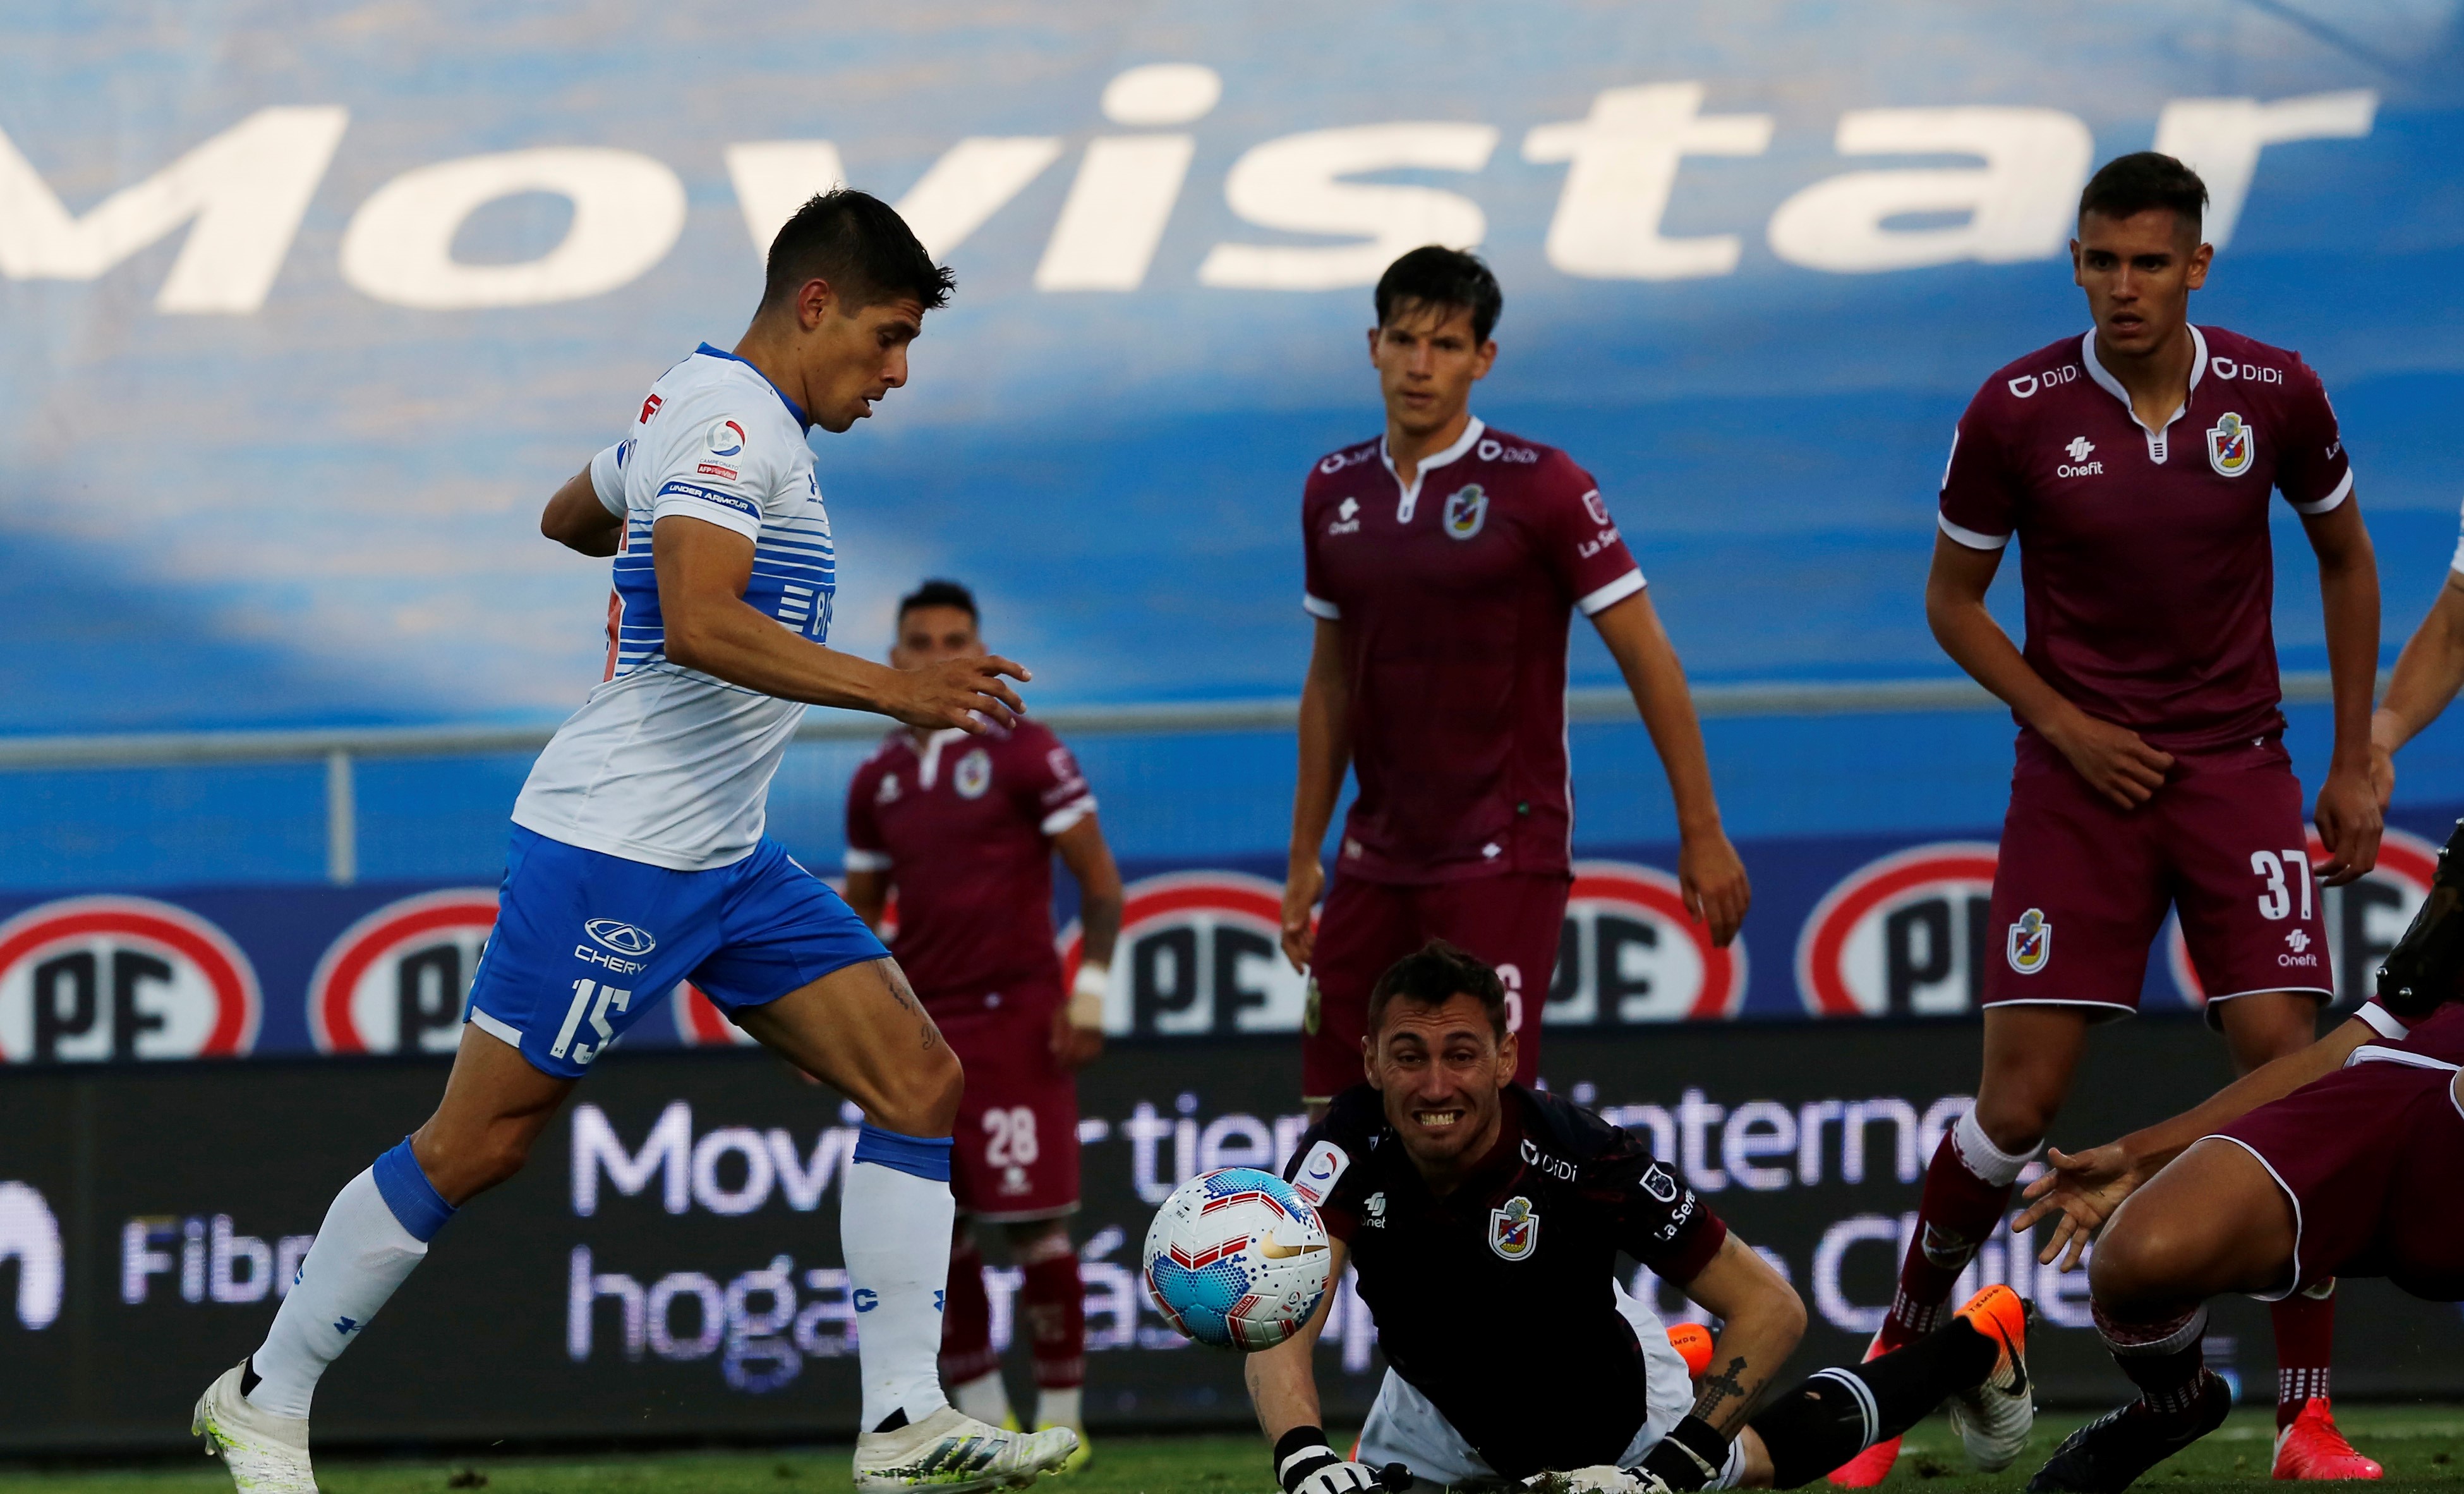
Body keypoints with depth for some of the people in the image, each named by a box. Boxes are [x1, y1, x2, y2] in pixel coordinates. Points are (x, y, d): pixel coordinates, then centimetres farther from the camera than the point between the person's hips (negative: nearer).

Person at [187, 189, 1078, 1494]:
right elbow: (700, 625, -30)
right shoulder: (731, 420, -15)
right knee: (479, 1143, -2)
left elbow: (570, 516, 32)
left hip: (724, 858, 10)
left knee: (920, 1081, -3)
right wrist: (893, 689, -32)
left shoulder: (708, 409, 15)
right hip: (614, 848, -10)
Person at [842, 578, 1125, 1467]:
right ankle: (981, 1417, 11)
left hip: (1013, 1020, -5)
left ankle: (1061, 1415, 1)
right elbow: (862, 908, 21)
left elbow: (1099, 881, -2)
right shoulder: (879, 779, 12)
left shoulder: (1023, 755, -4)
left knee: (1033, 1221, -8)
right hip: (917, 1022, 6)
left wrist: (1089, 993, -9)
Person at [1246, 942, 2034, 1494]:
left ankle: (1976, 1347, 47)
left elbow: (1769, 1307, -34)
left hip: (1609, 1417, -2)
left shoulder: (1578, 1154, -39)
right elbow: (1282, 1327, -48)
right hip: (1445, 1414, 2)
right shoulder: (1348, 1150, -35)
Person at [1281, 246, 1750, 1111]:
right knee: (1332, 1110, 4)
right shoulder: (1335, 490, 8)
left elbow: (1647, 659, -7)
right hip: (1376, 860, 6)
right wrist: (1305, 856, 16)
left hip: (1504, 855, -6)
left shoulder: (1538, 486, -8)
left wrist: (1702, 832, -10)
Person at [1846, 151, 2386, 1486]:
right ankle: (1902, 1351, 17)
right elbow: (1952, 598, 4)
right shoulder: (2017, 412, -8)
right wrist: (2064, 723, -9)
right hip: (2082, 776, -1)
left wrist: (2354, 764, 8)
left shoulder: (2274, 395, -4)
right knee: (2017, 1104, -6)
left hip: (2236, 770, 1)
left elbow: (2345, 558, 12)